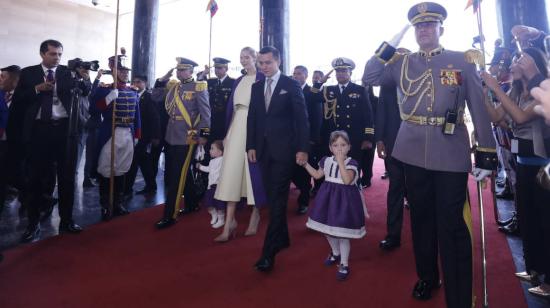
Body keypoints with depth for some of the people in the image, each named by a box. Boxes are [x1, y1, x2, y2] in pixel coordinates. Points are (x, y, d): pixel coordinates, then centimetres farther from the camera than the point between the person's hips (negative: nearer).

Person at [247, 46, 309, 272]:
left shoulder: (291, 85, -1)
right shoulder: (256, 87, 13)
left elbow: (301, 118, -5)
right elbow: (252, 118, 13)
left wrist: (302, 148, -10)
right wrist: (251, 146, 6)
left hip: (283, 149, -5)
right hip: (263, 149, 5)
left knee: (278, 199, -6)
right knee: (273, 198, 11)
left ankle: (269, 252, -4)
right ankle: (282, 238, 26)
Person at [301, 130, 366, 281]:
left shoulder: (351, 163, -14)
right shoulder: (326, 160, 2)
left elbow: (347, 180, -29)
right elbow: (317, 175, 14)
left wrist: (341, 162, -30)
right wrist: (305, 163, 7)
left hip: (344, 199, -6)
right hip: (328, 198, 6)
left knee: (343, 233, 0)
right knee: (328, 229, 18)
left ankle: (344, 264, 17)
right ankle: (336, 253, 43)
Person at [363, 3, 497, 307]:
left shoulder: (463, 61, 3)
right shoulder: (403, 63, 11)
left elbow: (479, 108, 0)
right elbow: (369, 78, 2)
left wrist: (486, 153, -6)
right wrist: (391, 43, 0)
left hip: (451, 154, -3)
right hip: (414, 152, 3)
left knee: (451, 224, -1)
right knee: (421, 217, 14)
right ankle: (427, 277, 34)